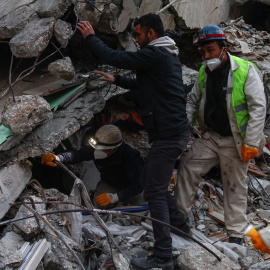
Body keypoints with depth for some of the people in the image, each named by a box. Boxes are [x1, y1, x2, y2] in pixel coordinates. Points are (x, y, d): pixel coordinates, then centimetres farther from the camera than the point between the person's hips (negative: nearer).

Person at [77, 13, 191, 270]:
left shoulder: (154, 54, -15)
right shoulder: (168, 56, 17)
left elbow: (115, 57, -16)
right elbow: (144, 85, 29)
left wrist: (90, 37, -2)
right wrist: (116, 80, 28)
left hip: (167, 134, -10)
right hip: (173, 131, 10)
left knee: (154, 191, -8)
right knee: (149, 180, 22)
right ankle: (179, 225, 30)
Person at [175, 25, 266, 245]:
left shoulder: (245, 70, -15)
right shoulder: (204, 73, 4)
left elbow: (258, 107, -16)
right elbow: (192, 101, 14)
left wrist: (251, 143, -19)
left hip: (235, 141, -5)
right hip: (210, 137, 5)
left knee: (235, 187, 4)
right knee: (188, 167, 0)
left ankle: (236, 234, 17)